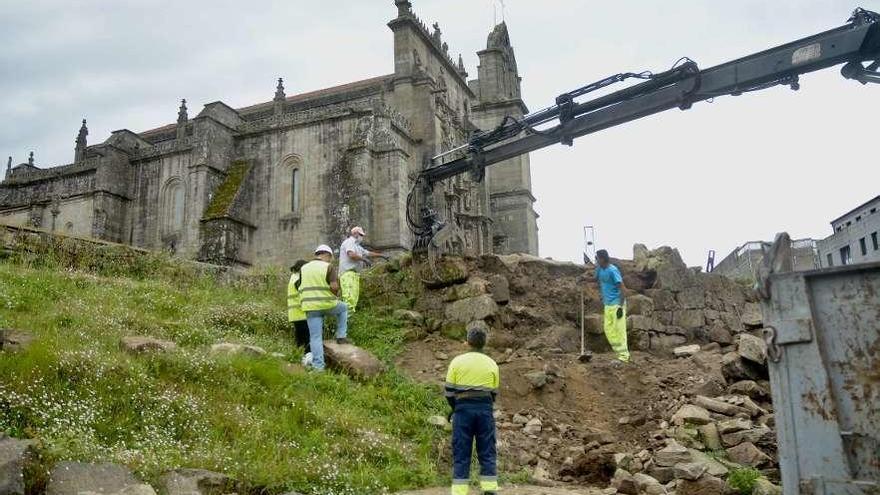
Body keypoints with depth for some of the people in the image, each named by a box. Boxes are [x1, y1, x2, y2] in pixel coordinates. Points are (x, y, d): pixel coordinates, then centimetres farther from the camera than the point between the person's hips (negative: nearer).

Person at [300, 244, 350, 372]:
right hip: (327, 304, -3)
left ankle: (318, 366, 2)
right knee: (343, 308, 28)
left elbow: (300, 288, 11)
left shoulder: (304, 268, 10)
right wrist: (336, 294, 6)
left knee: (315, 336, 5)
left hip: (310, 306, 3)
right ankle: (341, 336, 23)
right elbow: (334, 287, -15)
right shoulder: (328, 267, -5)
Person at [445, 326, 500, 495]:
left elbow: (449, 391, 3)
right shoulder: (492, 364, 8)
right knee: (487, 453, 7)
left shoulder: (457, 361, 2)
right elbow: (493, 393, 10)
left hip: (463, 408, -1)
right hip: (485, 409, 1)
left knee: (461, 454, 3)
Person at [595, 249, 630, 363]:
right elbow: (597, 280, 27)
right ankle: (619, 352, 19)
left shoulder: (613, 270, -19)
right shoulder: (599, 269, 5)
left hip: (616, 304, -8)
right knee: (608, 330, 9)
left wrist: (620, 307, -22)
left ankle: (624, 356, 2)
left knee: (619, 330, -5)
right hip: (608, 304, 8)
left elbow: (622, 288, -19)